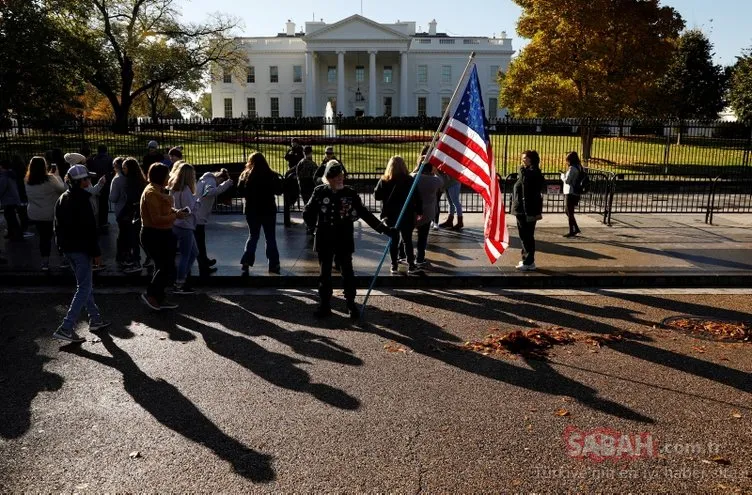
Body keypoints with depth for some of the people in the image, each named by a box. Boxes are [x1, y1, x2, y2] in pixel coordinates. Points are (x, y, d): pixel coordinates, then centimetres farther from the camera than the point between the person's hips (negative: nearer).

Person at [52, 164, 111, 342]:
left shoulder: (62, 199, 12)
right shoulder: (82, 199, -16)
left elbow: (58, 226, 17)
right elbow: (89, 228, -18)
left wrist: (62, 245, 23)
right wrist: (96, 251, -14)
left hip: (67, 248, 9)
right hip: (81, 249, -9)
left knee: (84, 284, 18)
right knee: (84, 287, -5)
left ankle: (95, 319, 26)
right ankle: (66, 328, -11)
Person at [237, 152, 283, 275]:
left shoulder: (245, 175, -6)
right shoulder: (271, 175, -11)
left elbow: (240, 192, -7)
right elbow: (278, 191, -2)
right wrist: (279, 180, 13)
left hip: (252, 211, 2)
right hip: (268, 210, -2)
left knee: (253, 236, 15)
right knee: (270, 238, 10)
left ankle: (246, 263, 5)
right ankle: (274, 264, 12)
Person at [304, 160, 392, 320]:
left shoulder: (350, 193, -4)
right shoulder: (319, 192, -4)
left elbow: (365, 213, -2)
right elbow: (307, 214, 4)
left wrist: (383, 228, -7)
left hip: (344, 240, 0)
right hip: (324, 240, 0)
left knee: (347, 273, 6)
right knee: (324, 273, 9)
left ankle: (351, 305, 17)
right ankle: (324, 305, 19)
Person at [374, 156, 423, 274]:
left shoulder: (384, 181, -6)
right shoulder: (409, 180, -9)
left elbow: (376, 196, -3)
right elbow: (417, 198, -7)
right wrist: (420, 213, 2)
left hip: (390, 216, 1)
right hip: (407, 216, -1)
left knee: (394, 240, 11)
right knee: (407, 240, 9)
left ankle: (394, 266, 14)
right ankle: (411, 266, 11)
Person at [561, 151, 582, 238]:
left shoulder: (572, 168, -16)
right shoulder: (578, 167, 11)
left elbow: (567, 180, -18)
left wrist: (562, 176, -1)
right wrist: (565, 176, 10)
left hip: (570, 193, -9)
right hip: (575, 193, 9)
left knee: (570, 213, 0)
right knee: (569, 212, 18)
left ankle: (571, 231, 6)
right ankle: (576, 228, 21)